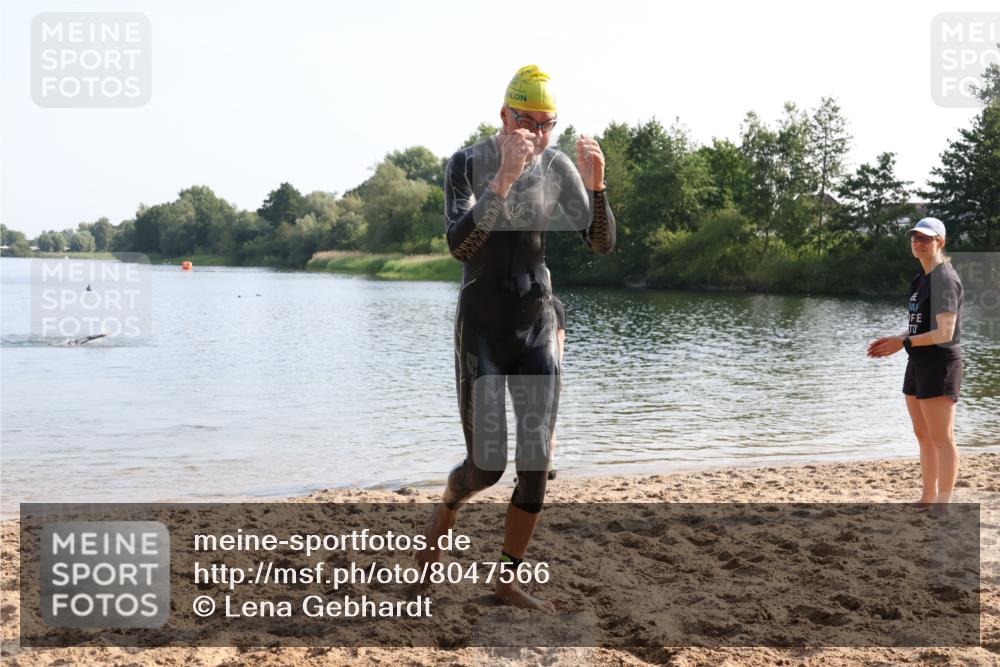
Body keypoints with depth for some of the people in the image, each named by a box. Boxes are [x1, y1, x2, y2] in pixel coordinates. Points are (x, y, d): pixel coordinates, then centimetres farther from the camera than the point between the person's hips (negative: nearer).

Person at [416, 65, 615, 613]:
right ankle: (446, 507, 35)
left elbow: (602, 244, -3)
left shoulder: (558, 167, 0)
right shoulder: (468, 164, -11)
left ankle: (507, 580, 18)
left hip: (538, 322, 4)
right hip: (481, 324, -3)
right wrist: (503, 180, -34)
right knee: (487, 466, -2)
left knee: (536, 467, 1)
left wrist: (595, 185, -20)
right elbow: (459, 246, -25)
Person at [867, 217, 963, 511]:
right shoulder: (922, 277, 15)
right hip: (919, 364, 10)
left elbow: (944, 333, -19)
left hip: (939, 365, -10)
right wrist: (893, 340, 7)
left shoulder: (945, 278, -13)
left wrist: (903, 342, -14)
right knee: (923, 436, 16)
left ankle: (942, 506, -1)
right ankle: (928, 498, 27)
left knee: (942, 438, -5)